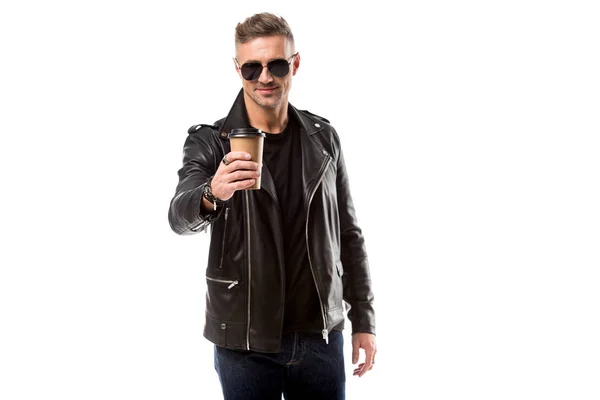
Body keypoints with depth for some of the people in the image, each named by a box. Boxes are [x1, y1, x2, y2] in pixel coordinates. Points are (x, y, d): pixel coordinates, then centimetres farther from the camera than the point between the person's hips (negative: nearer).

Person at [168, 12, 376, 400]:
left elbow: (348, 234, 8)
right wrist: (211, 195, -44)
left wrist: (364, 319, 6)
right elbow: (181, 217, -22)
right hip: (244, 342, -2)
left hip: (321, 337, 2)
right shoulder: (209, 142, -6)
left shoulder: (323, 138, 3)